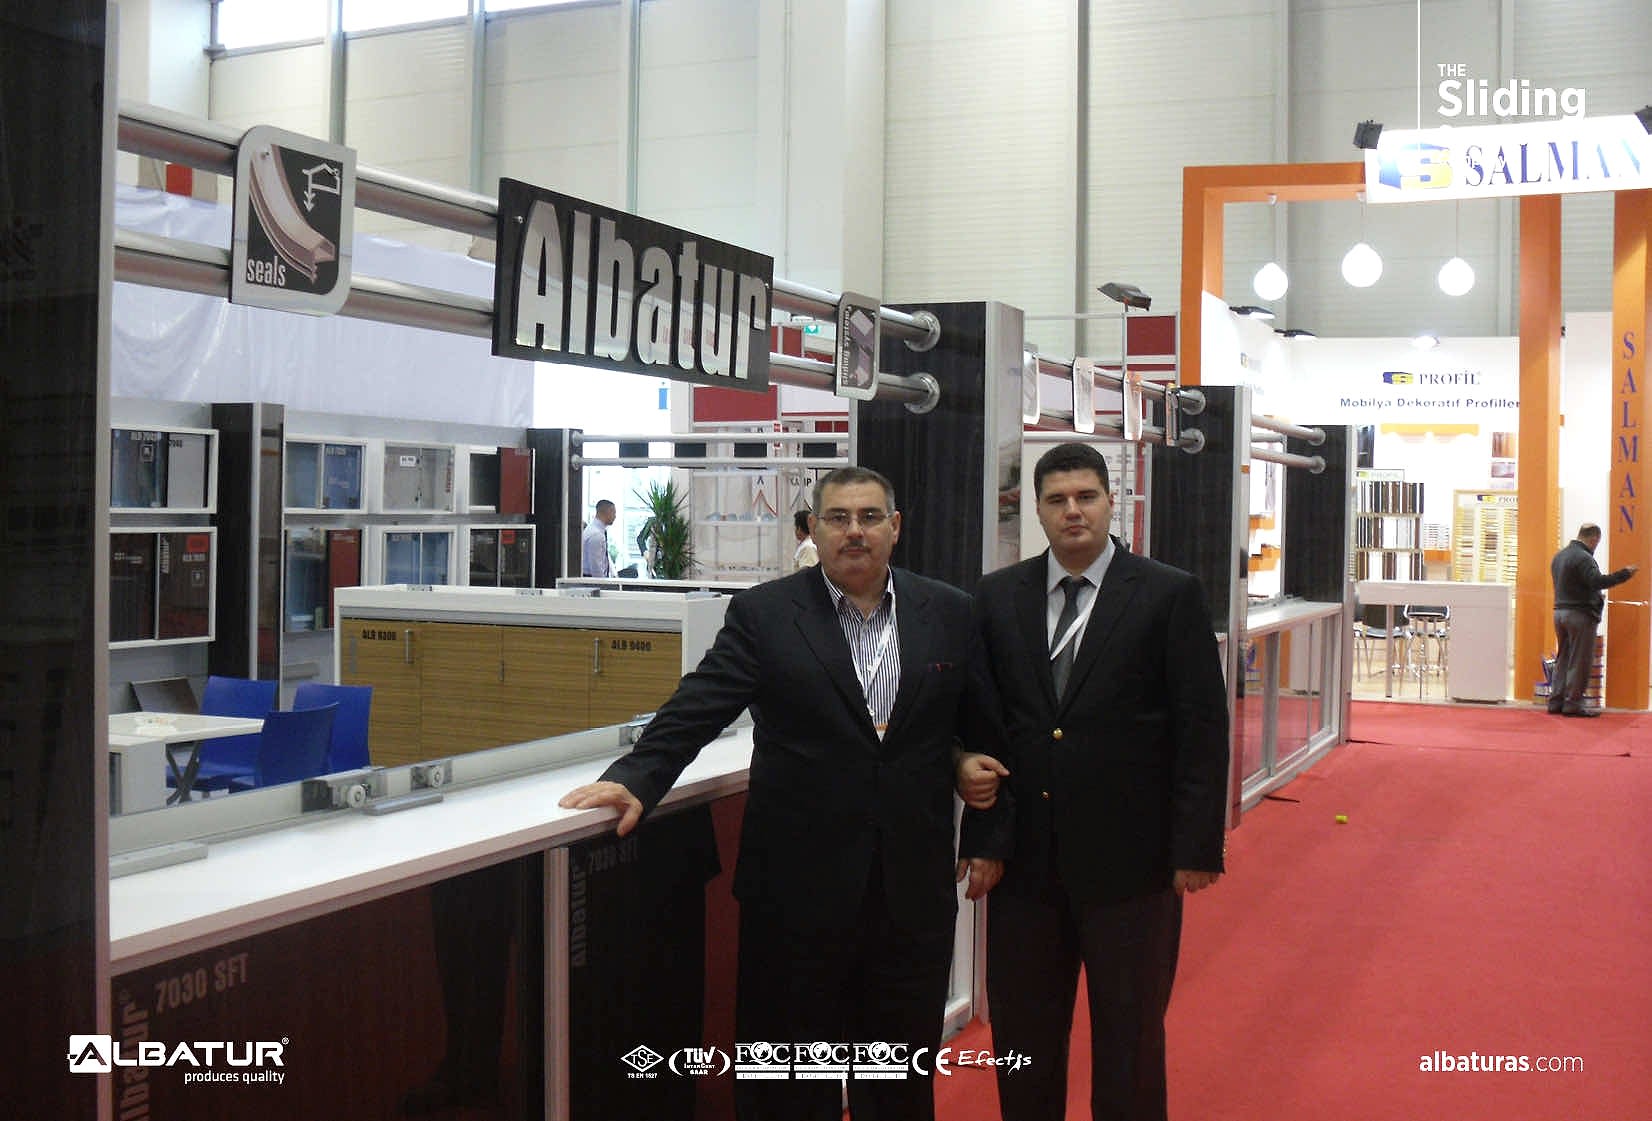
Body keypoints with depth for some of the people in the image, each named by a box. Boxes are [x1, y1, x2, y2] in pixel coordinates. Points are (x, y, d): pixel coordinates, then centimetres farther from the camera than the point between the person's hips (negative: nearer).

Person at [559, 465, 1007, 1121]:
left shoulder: (949, 615, 4)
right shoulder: (763, 615, -3)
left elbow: (984, 733, 10)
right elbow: (697, 708, -11)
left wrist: (986, 839, 10)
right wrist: (636, 778, -25)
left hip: (914, 887, 2)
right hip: (798, 885, -2)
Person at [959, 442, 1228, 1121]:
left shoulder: (1170, 595, -5)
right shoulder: (998, 595, 5)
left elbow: (1202, 728, -6)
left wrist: (1197, 847, -9)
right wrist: (964, 762, -9)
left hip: (1129, 857, -3)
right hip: (1025, 855, 3)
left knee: (1130, 1034, 11)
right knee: (1022, 1027, 14)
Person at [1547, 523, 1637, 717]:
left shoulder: (1559, 556, 14)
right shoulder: (1583, 558, -15)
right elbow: (1597, 581, -27)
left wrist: (1596, 595, 25)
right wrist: (1625, 573, -22)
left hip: (1560, 612, 9)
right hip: (1580, 614, -9)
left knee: (1563, 659, 13)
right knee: (1579, 662, -2)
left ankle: (1556, 701, 13)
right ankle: (1573, 704, -1)